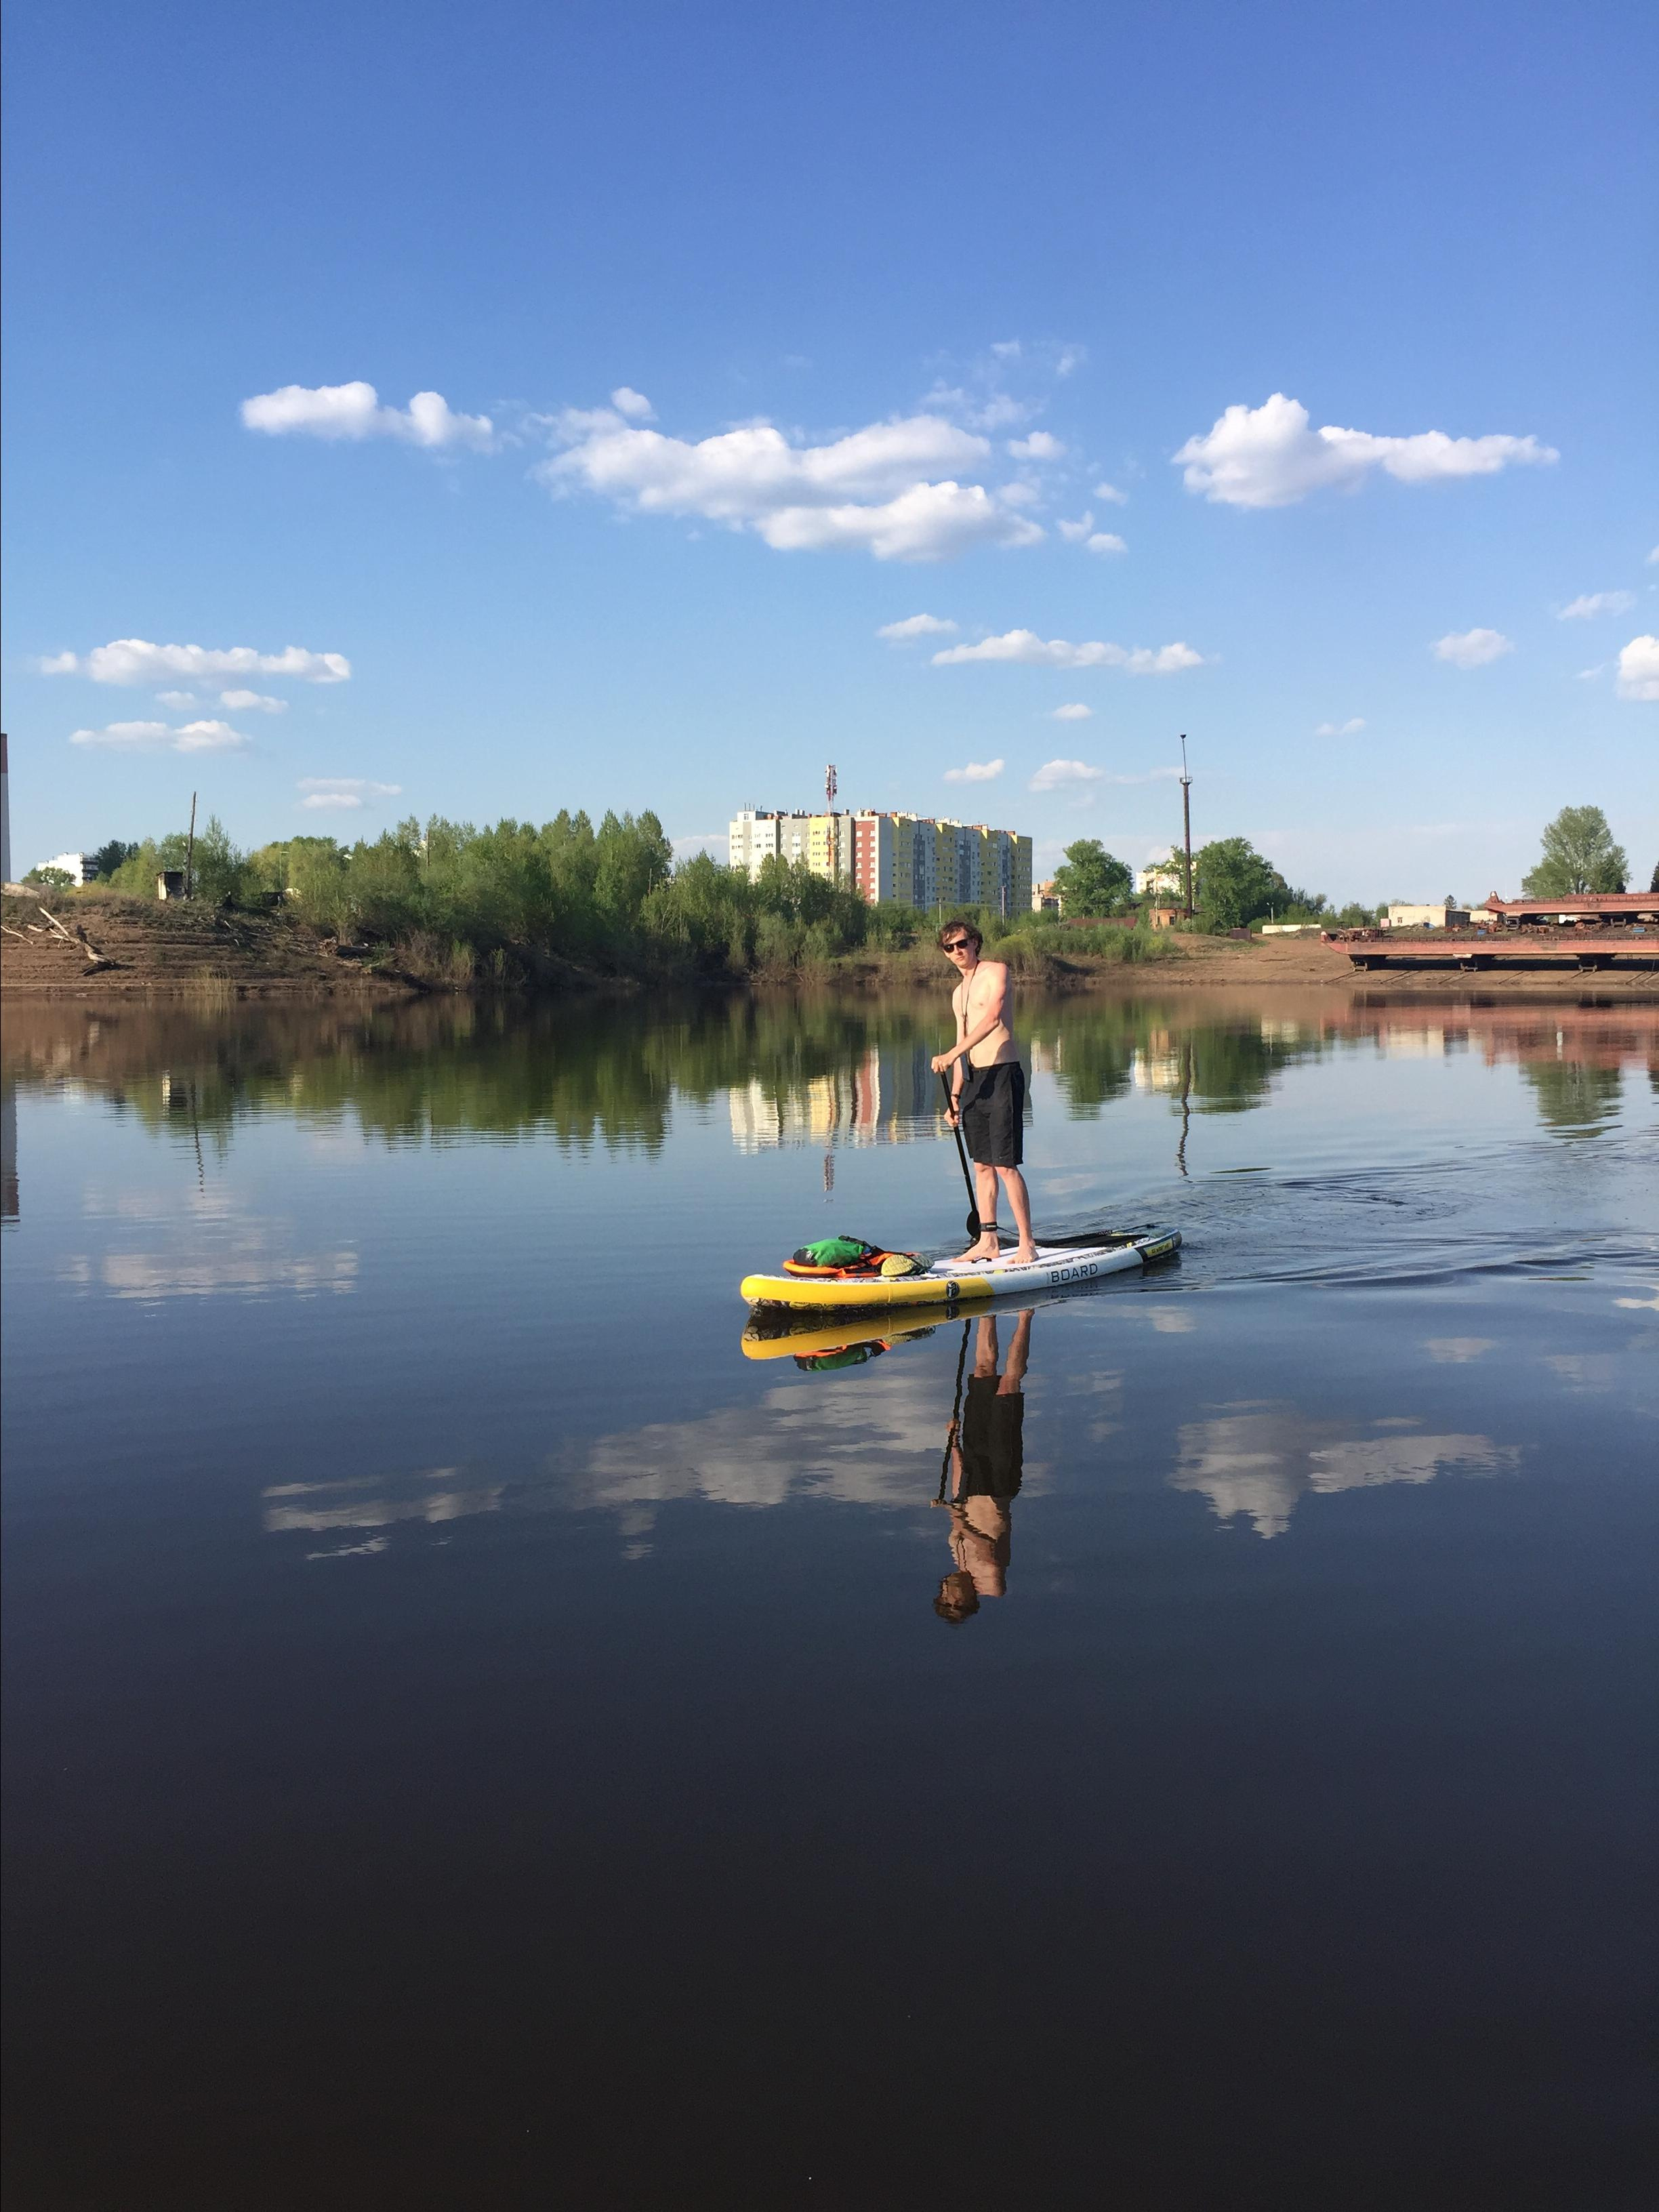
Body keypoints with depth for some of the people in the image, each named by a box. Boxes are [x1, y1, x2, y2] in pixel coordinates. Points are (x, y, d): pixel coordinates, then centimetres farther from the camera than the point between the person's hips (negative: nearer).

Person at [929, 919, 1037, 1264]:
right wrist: (955, 1096, 14)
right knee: (982, 1165, 10)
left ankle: (1027, 1245, -5)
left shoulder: (995, 972, -6)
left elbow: (992, 1018, -22)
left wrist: (951, 1055, -29)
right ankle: (988, 1241, 16)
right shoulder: (958, 994, 19)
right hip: (974, 1079, 8)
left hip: (1003, 1074, -8)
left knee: (1006, 1166, -10)